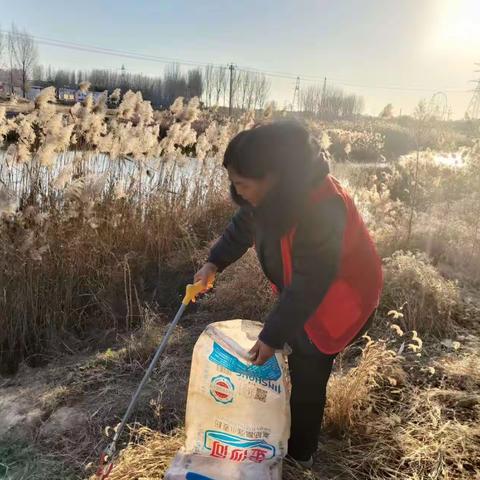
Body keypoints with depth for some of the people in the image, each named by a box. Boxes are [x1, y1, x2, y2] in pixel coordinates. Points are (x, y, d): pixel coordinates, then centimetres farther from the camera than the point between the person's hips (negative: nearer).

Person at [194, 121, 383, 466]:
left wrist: (272, 337, -27)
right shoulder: (277, 187, -15)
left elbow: (310, 284, -33)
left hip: (338, 295, -8)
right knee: (297, 353, 22)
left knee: (307, 374, 2)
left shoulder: (320, 208, -40)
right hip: (301, 286, 8)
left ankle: (299, 454, 26)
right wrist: (214, 262, -10)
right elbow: (245, 224, 2)